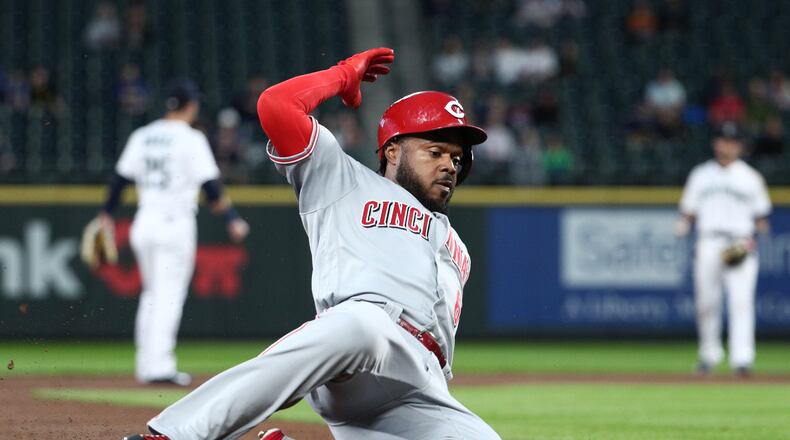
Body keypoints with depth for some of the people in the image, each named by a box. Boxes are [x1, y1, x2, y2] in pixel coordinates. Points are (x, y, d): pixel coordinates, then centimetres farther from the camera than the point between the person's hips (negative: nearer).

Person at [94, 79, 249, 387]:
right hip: (176, 222, -6)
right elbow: (210, 185, -13)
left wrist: (106, 214, 18)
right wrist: (232, 219, -9)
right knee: (170, 295, -5)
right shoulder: (191, 139, -7)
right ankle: (161, 366, -11)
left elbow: (119, 178, 10)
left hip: (143, 221, 6)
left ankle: (146, 365, 17)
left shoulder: (142, 136, 9)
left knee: (153, 293, 17)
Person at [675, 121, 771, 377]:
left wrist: (752, 238, -8)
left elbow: (761, 217, 10)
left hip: (741, 248, -2)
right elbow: (689, 210, 15)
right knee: (706, 302, 3)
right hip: (708, 245, 2)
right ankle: (709, 354, 20)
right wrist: (684, 224, -7)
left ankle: (742, 359, -22)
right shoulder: (700, 174, 16)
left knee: (741, 301, -15)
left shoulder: (751, 178, 11)